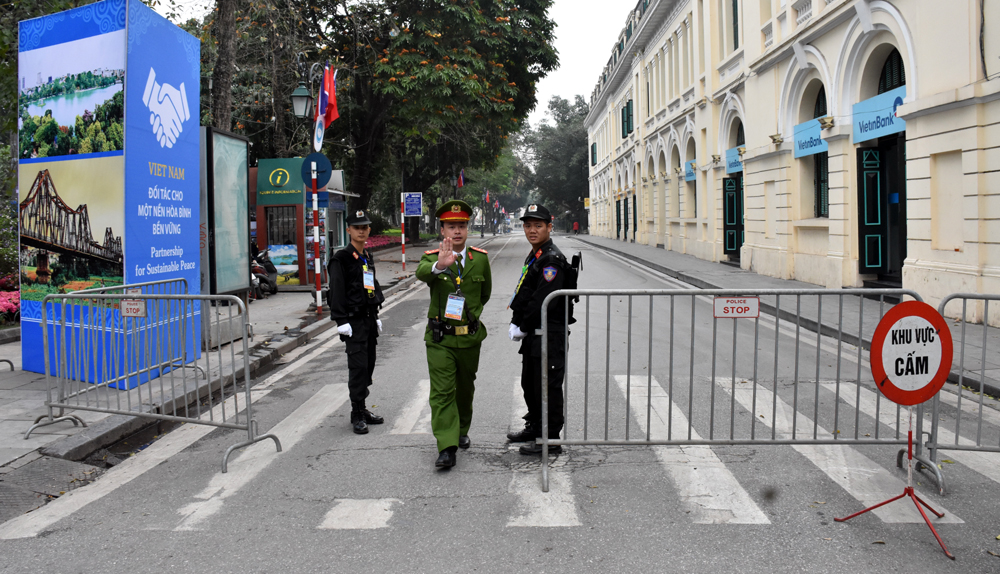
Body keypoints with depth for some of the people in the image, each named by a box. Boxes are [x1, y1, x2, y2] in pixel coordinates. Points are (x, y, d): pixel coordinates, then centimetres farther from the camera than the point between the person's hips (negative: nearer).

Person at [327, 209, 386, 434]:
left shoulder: (368, 257, 16)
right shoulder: (341, 258, -7)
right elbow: (337, 291, -11)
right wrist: (341, 321, -17)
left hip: (369, 318, 7)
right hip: (354, 320, -7)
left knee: (368, 365, 10)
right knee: (358, 366, -9)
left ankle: (362, 409, 21)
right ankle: (357, 415, -2)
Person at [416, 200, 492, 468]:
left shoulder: (480, 258, 1)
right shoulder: (432, 257, -7)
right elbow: (422, 273, -32)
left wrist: (472, 314, 11)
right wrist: (439, 265, -52)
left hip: (470, 337, 3)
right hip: (440, 338, -3)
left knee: (465, 388, 17)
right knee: (442, 392, -8)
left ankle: (462, 431, 39)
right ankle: (447, 448, -9)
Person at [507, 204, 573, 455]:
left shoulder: (552, 259, -17)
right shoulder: (534, 256, 15)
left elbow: (542, 301, -22)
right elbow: (523, 295, 18)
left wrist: (523, 328, -14)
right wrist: (516, 323, 7)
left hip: (549, 337, -10)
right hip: (533, 335, 10)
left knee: (548, 387, -2)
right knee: (529, 384, 21)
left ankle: (551, 439, 8)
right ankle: (534, 427, 37)